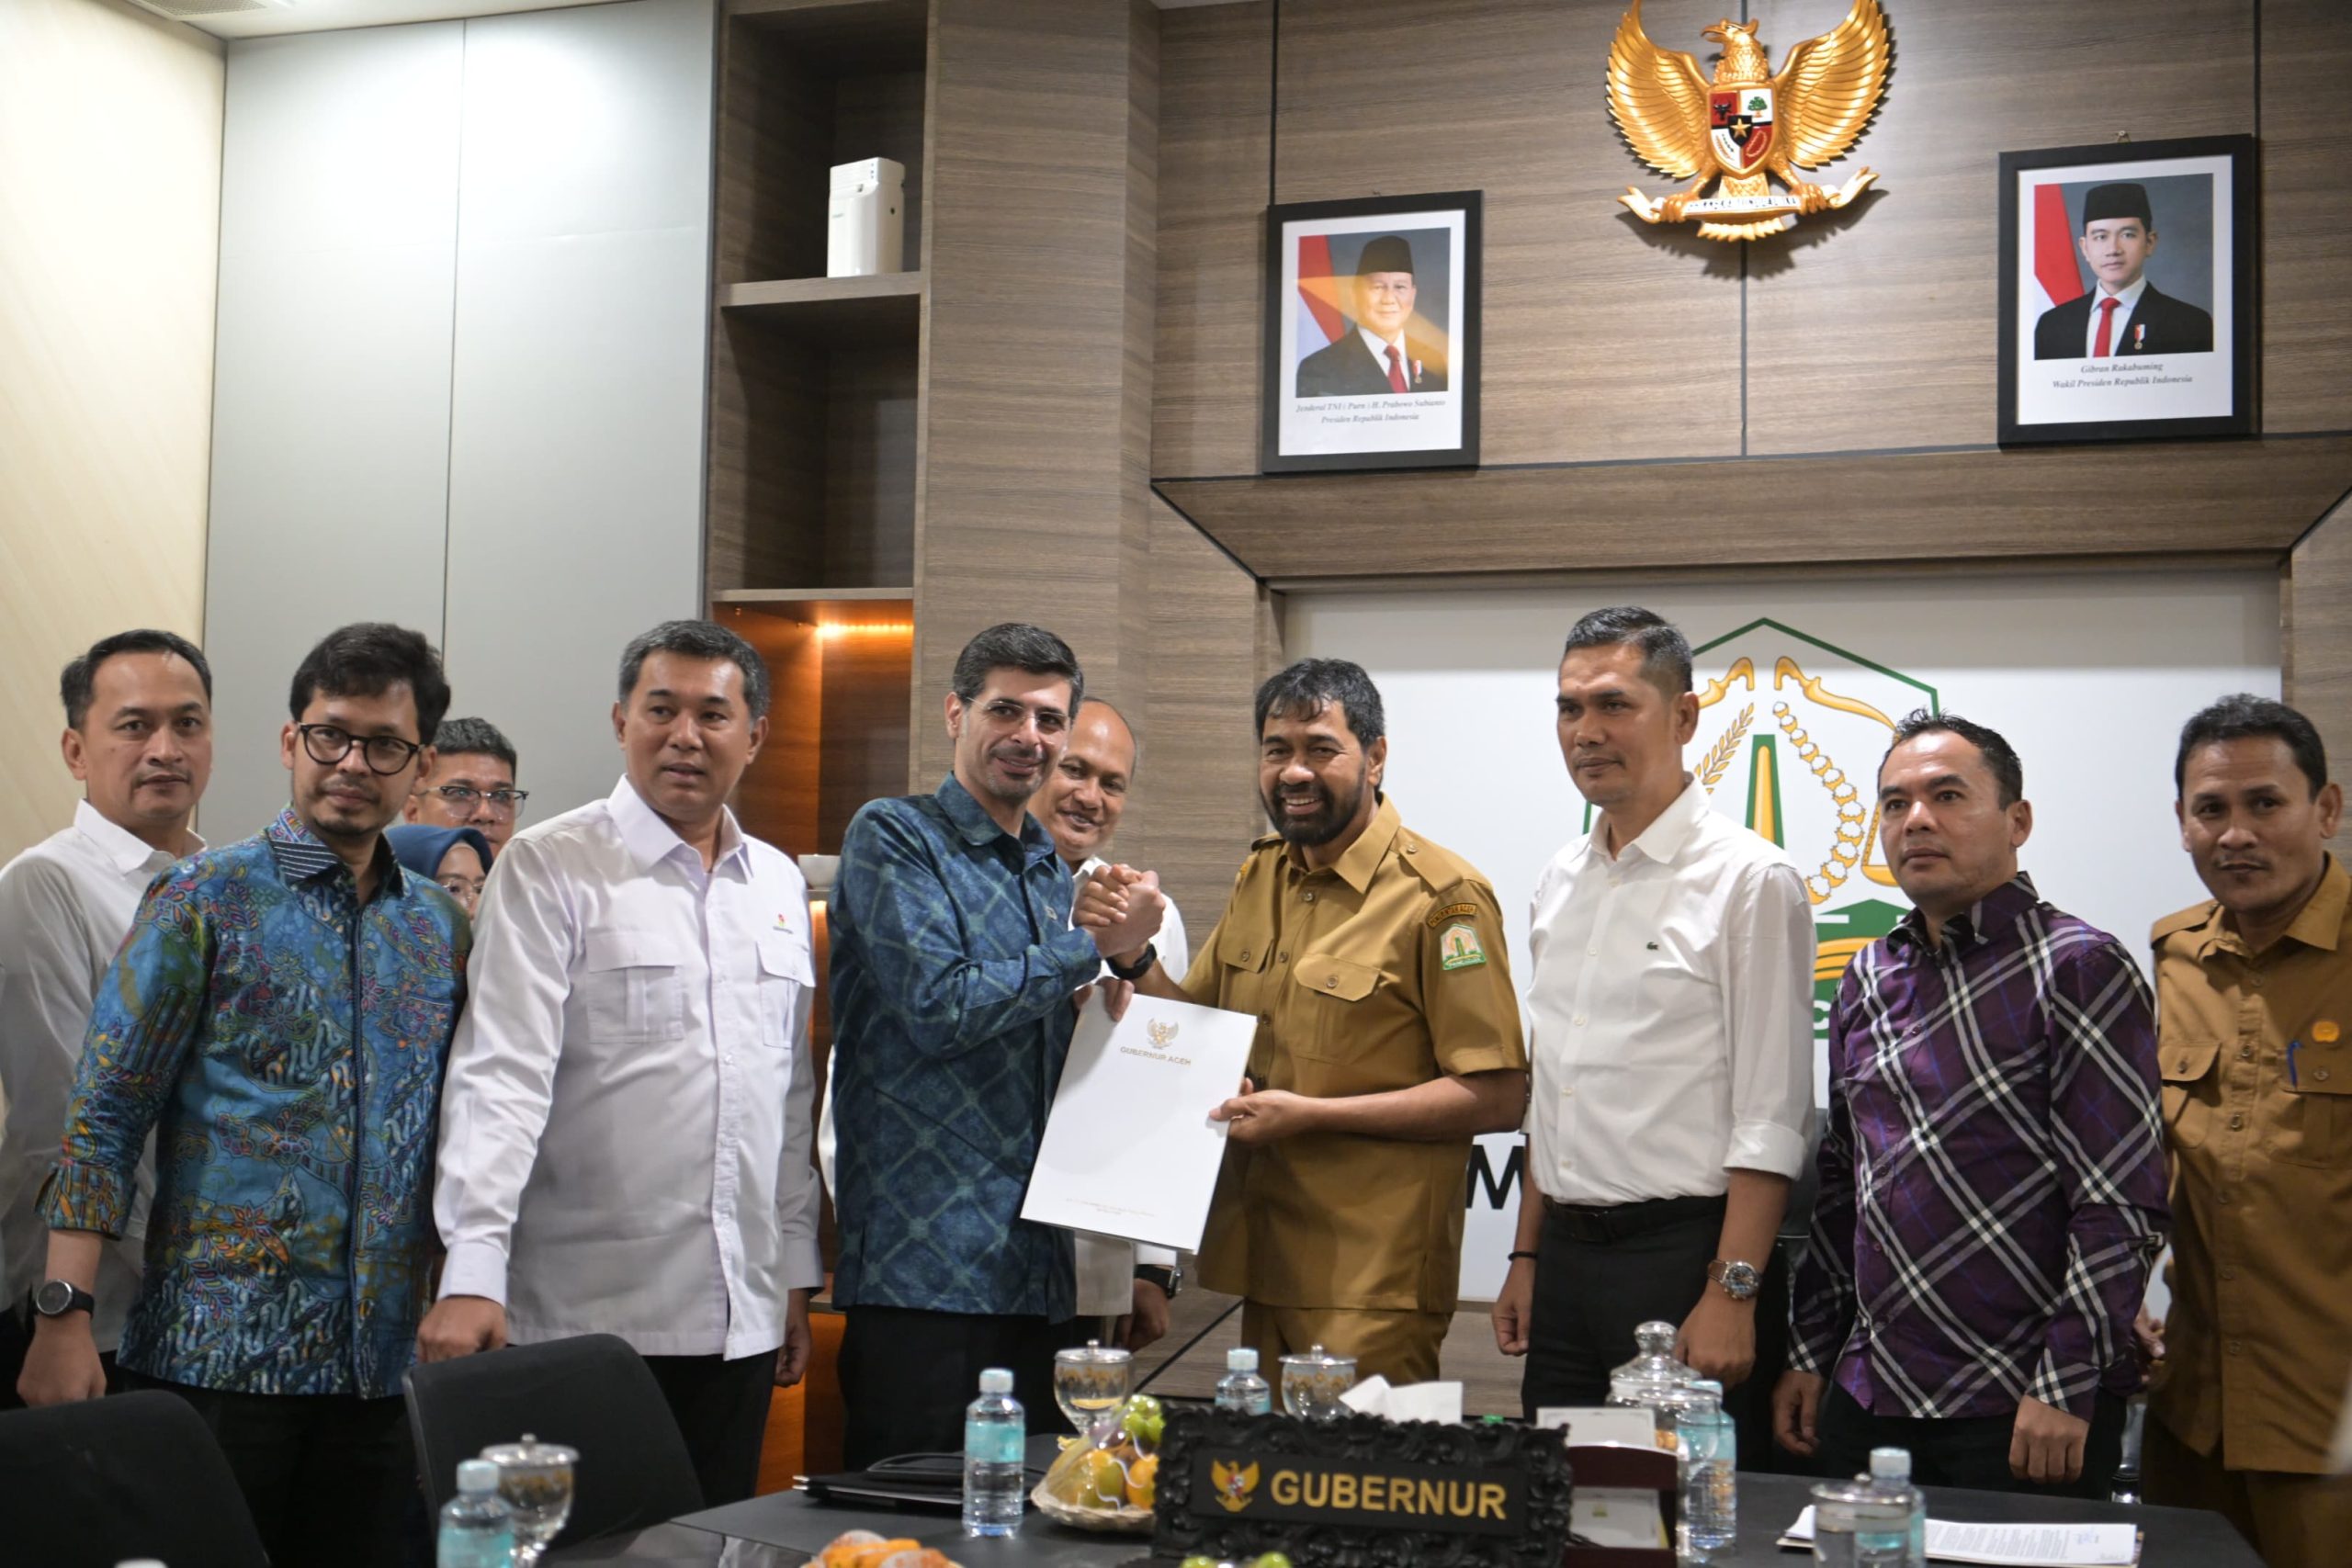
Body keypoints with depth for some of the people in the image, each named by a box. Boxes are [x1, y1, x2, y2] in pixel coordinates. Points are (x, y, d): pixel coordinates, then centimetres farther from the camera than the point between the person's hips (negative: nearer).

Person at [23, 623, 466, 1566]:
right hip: (215, 1354, -4)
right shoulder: (205, 901, -2)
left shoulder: (441, 925, 11)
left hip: (380, 1368, 4)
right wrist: (64, 1319, -13)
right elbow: (102, 1119, -6)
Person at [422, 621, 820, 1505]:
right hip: (587, 1319, -5)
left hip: (740, 1317, 5)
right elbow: (499, 1075, -12)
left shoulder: (780, 885, 13)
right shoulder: (551, 868, -4)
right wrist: (472, 1275, -20)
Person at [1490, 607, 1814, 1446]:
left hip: (1684, 1251, -7)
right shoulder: (1562, 880, 13)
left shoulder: (1749, 879, -9)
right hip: (1567, 1258, 7)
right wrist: (1528, 1257, 16)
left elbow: (1771, 1118, -14)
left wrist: (1733, 1292, -18)